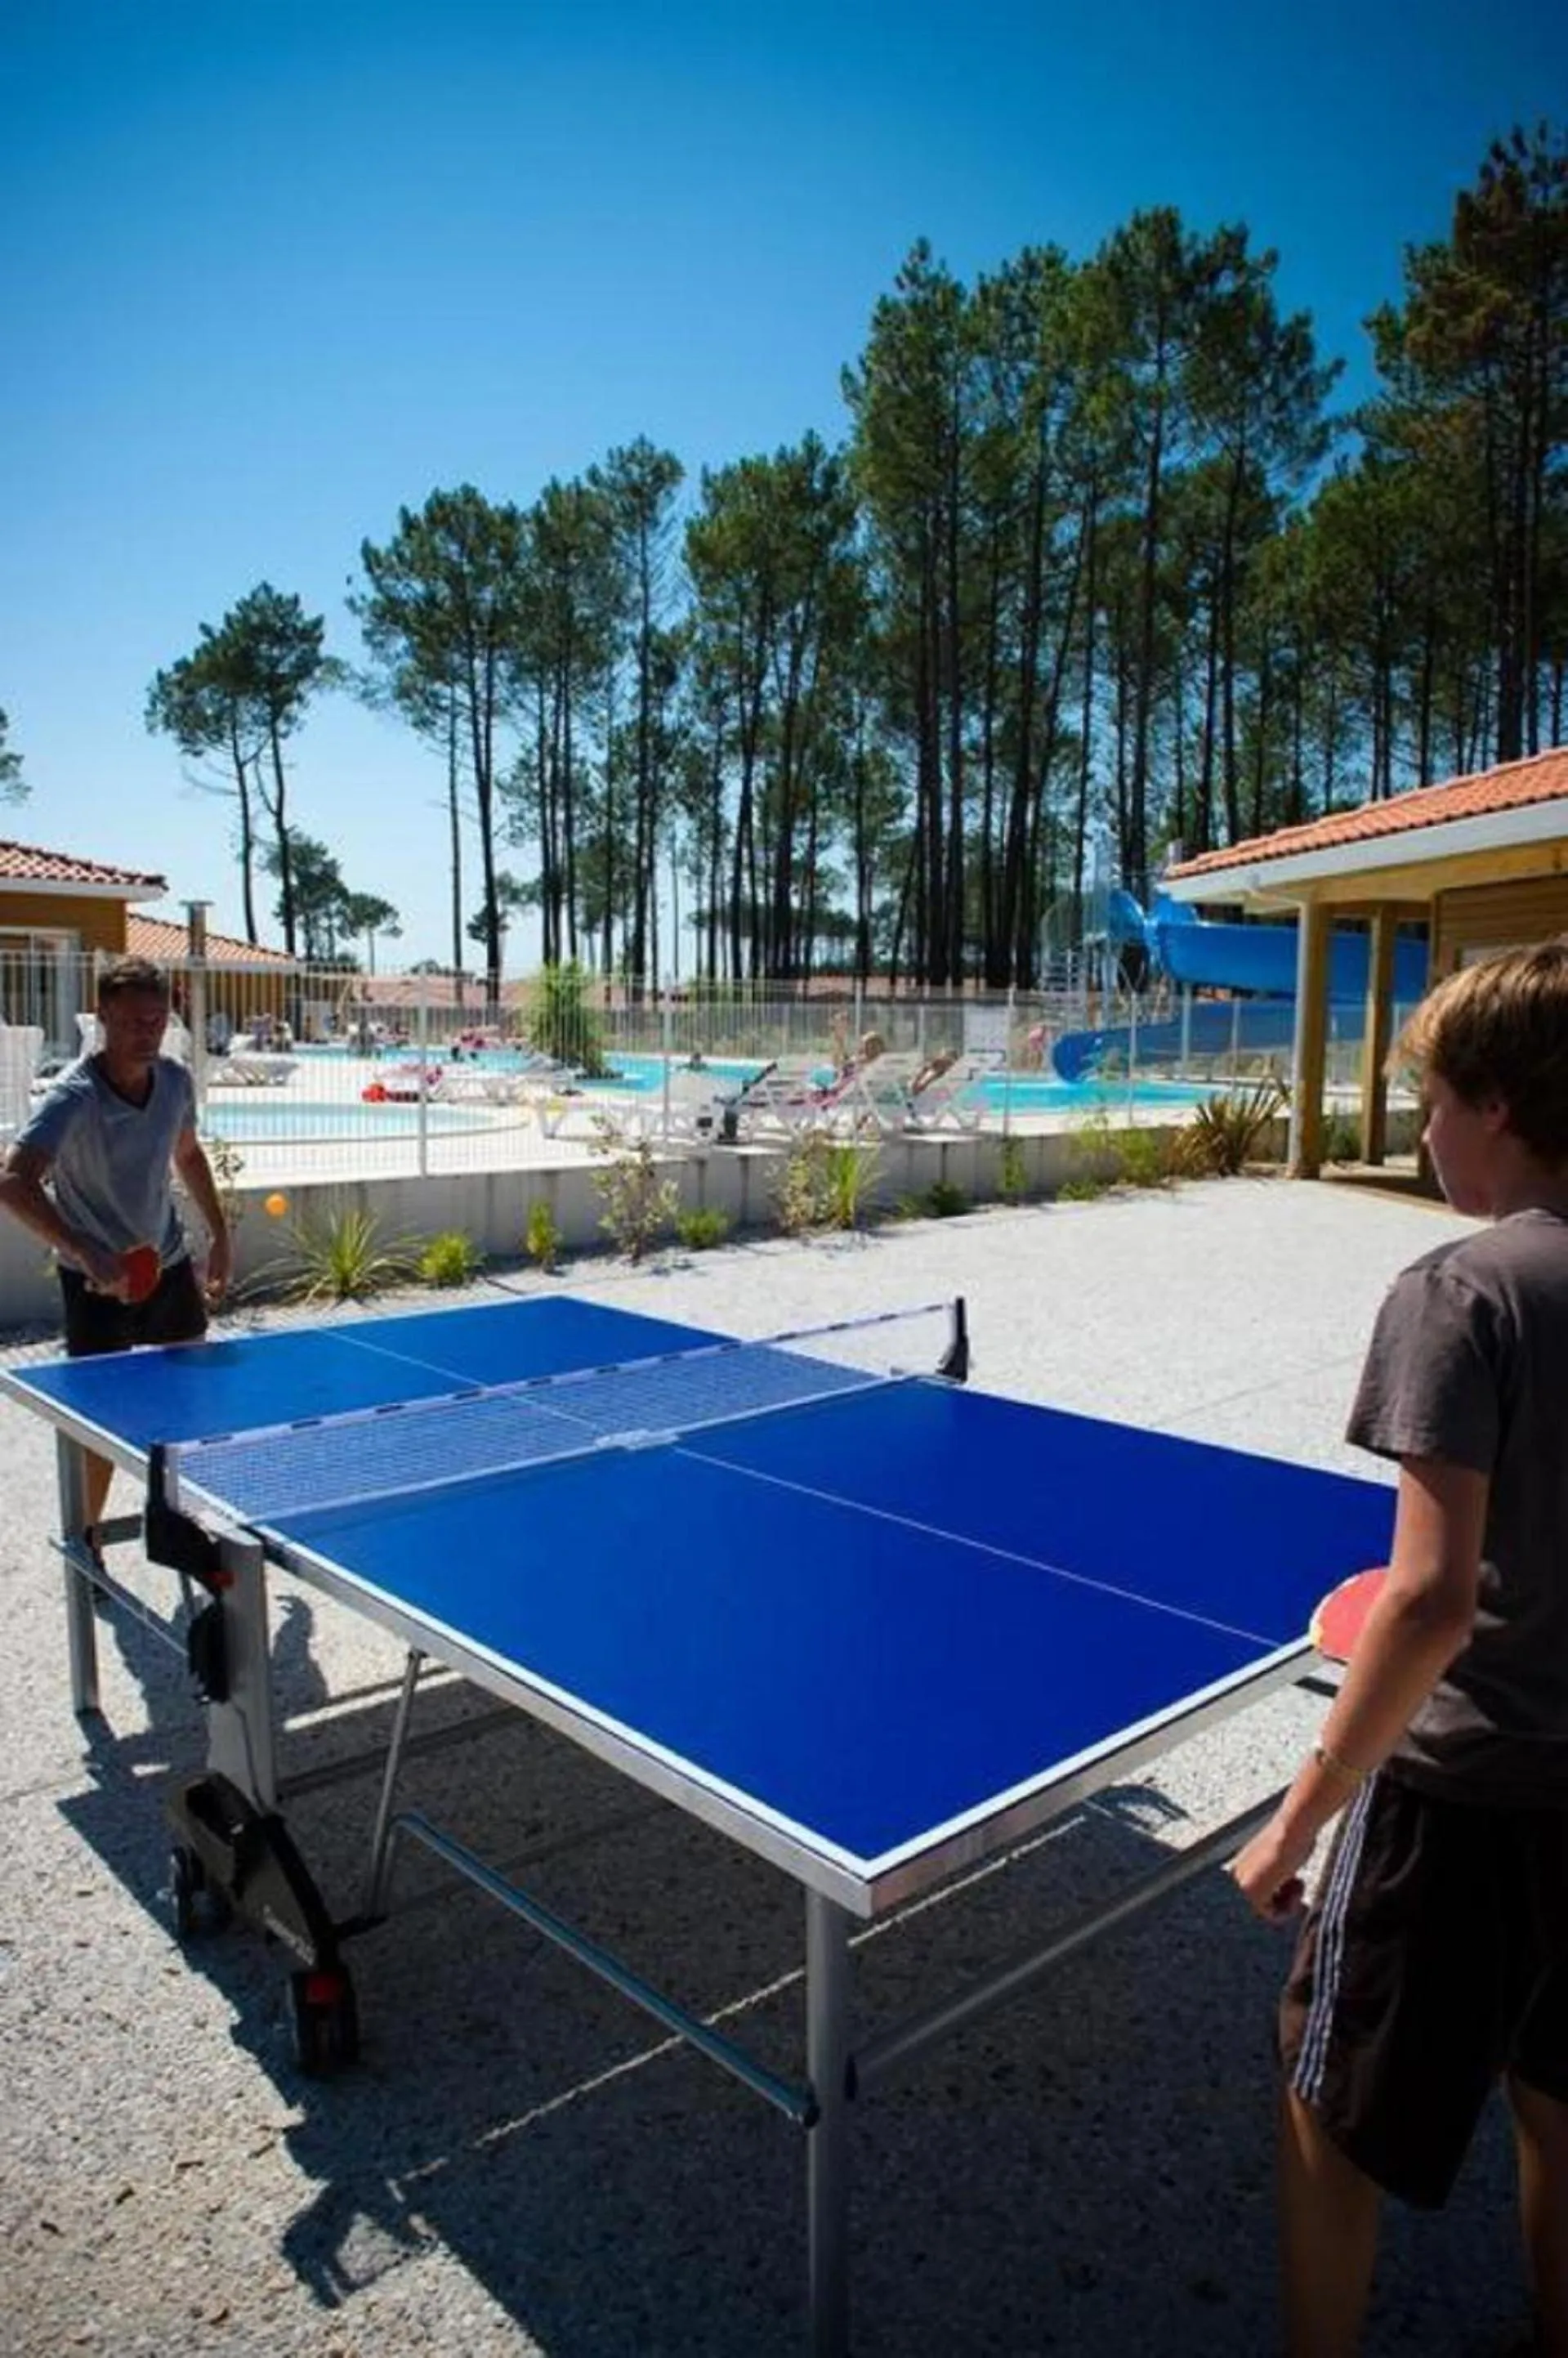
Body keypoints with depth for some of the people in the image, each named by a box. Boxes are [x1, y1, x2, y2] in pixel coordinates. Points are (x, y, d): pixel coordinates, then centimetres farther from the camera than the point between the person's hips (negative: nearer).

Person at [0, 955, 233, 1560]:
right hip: (98, 1277, -6)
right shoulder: (73, 1097, -25)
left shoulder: (174, 1079, -6)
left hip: (167, 1260, 6)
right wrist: (87, 1255, -47)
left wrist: (219, 1233, 11)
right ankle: (85, 1542, 15)